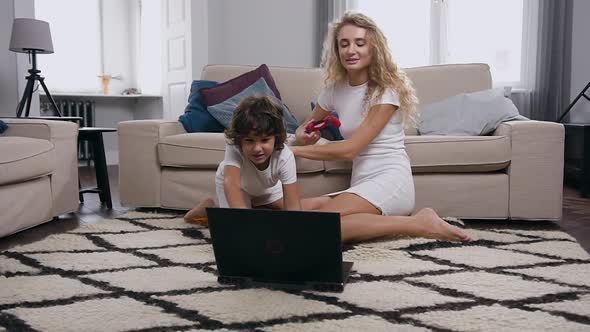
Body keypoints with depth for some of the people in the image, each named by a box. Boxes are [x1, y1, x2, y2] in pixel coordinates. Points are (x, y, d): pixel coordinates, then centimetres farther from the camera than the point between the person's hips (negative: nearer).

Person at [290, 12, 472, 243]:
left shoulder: (387, 90, -8)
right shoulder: (334, 89, 11)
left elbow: (350, 149, -14)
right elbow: (307, 126, 23)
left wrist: (293, 150, -9)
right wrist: (302, 135, -2)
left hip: (390, 182, -6)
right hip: (361, 186, 7)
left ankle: (418, 224, -17)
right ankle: (381, 220, -8)